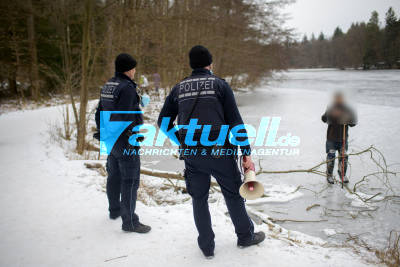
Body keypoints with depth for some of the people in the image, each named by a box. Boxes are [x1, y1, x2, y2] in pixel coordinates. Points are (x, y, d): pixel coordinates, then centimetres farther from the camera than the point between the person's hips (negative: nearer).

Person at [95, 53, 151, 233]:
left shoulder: (107, 85, 11)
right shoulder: (127, 87, -18)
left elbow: (100, 112, 16)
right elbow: (122, 116, -24)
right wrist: (131, 139, -20)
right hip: (124, 140, -10)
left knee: (114, 176, 21)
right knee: (130, 180, -3)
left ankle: (115, 210, 37)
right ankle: (129, 222, 3)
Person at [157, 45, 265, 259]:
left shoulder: (178, 89, 10)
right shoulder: (220, 84, 0)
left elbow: (163, 121, 12)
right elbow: (235, 121, -6)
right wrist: (247, 153, -3)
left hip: (191, 154, 3)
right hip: (218, 152, -2)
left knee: (199, 199, 15)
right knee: (233, 194, 15)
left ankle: (207, 247, 24)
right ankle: (246, 236, 32)